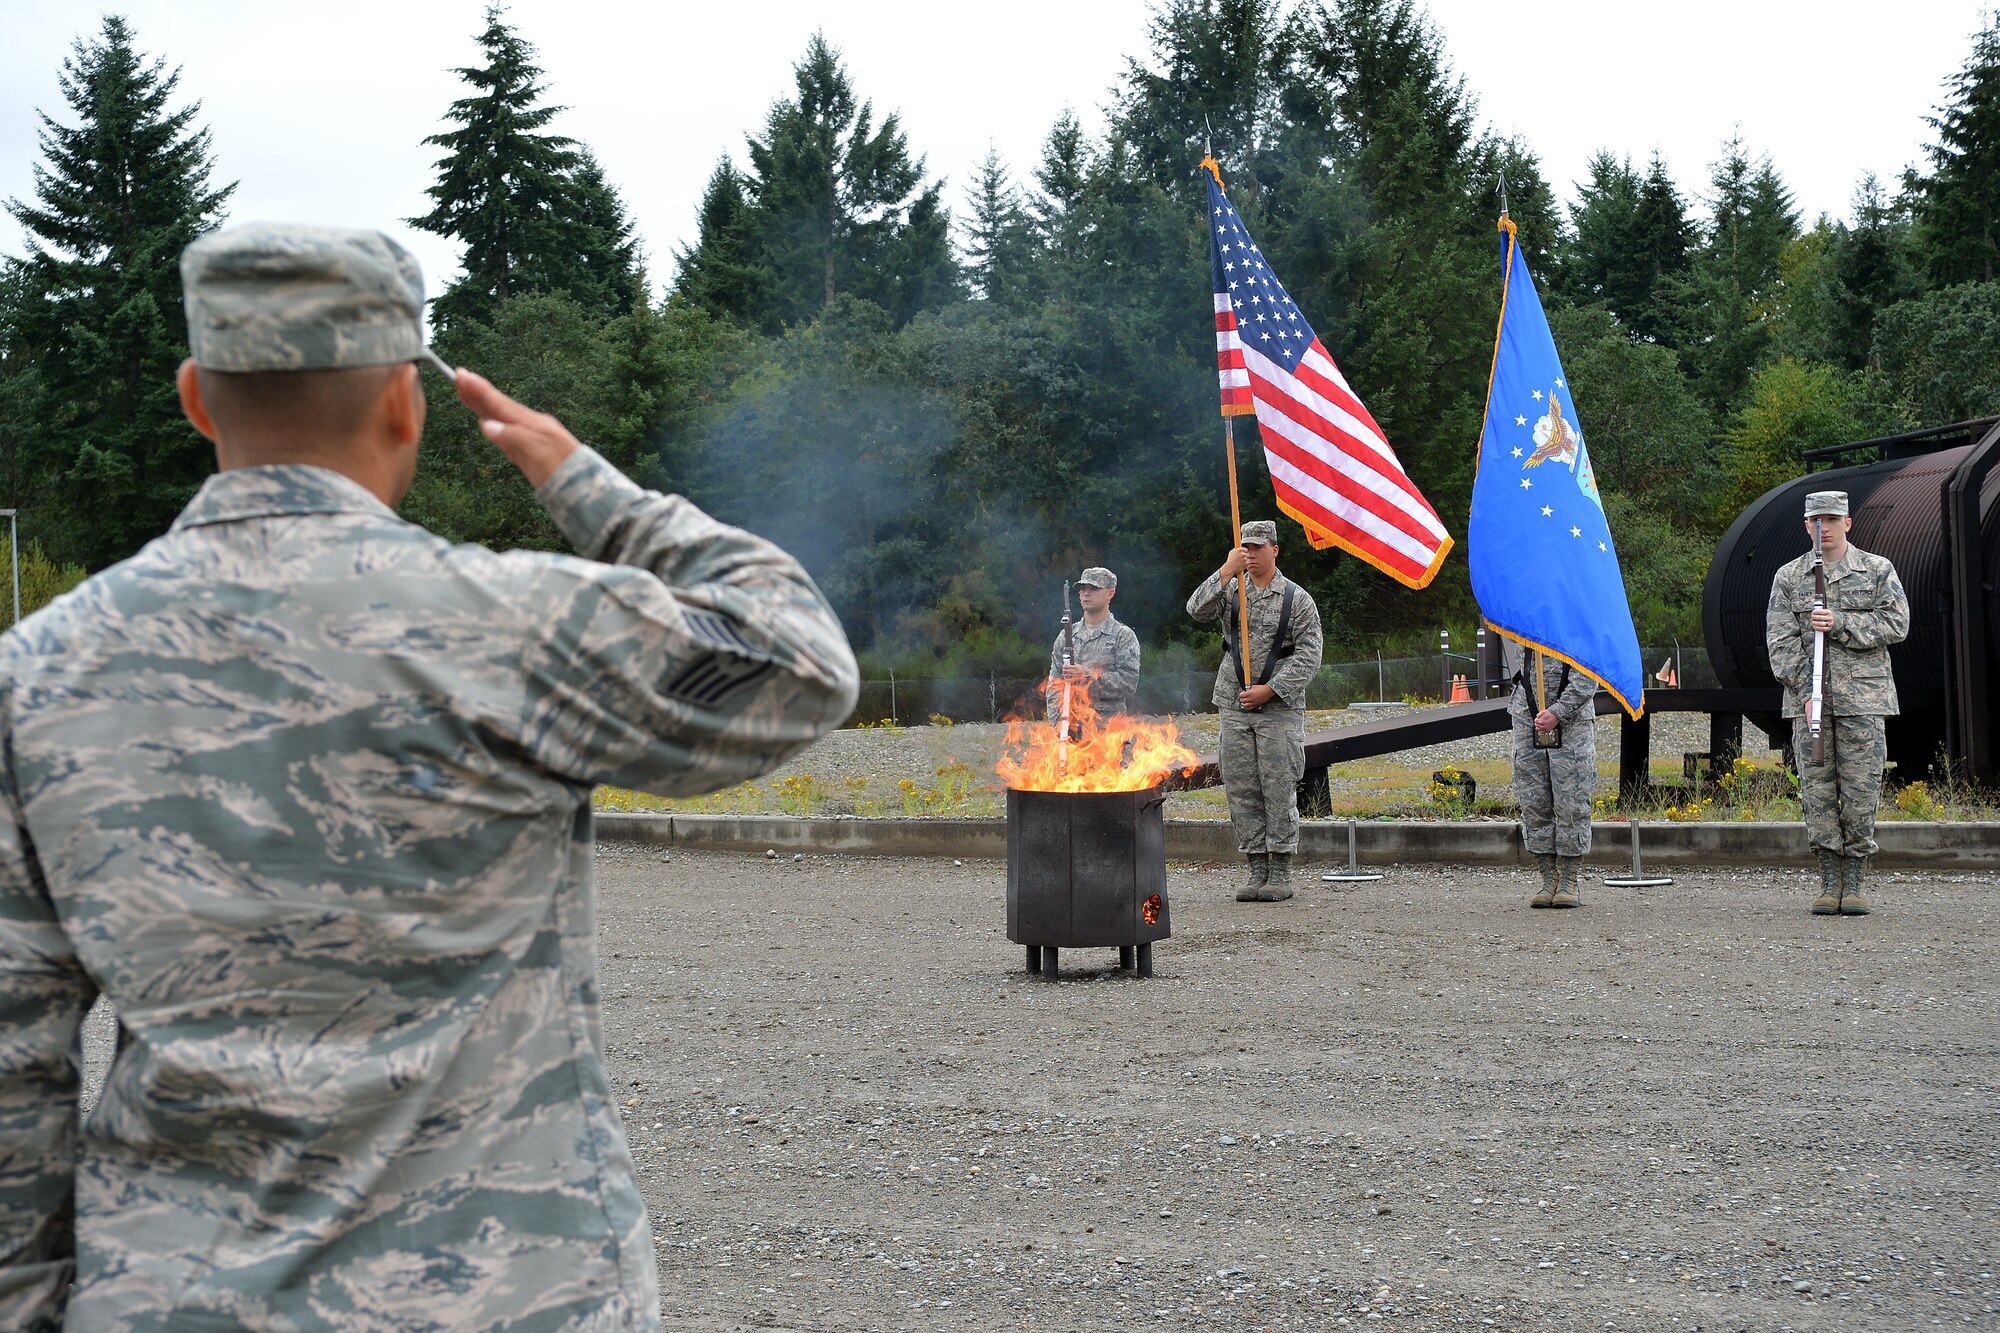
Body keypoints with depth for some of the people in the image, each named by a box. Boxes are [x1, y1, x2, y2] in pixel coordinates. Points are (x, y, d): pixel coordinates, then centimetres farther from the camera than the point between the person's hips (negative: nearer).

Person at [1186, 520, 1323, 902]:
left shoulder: (1297, 599, 1)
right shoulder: (1230, 591, 10)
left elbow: (1308, 658, -5)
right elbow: (1197, 610, -9)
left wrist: (1269, 690, -13)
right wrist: (1227, 570, -16)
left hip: (1279, 710, -4)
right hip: (1234, 709, 4)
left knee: (1279, 791, -4)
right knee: (1241, 791, 4)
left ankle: (1281, 873, 2)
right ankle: (1257, 869, 10)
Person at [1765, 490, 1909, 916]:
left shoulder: (1878, 571, 7)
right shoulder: (1788, 577, 9)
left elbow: (1896, 624, -3)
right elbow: (1780, 640, 2)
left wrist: (1839, 623, -13)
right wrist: (1805, 690, -10)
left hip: (1862, 697, -1)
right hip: (1807, 695, 1)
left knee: (1861, 789, -3)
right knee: (1817, 789, -1)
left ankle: (1854, 883, 4)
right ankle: (1829, 882, 5)